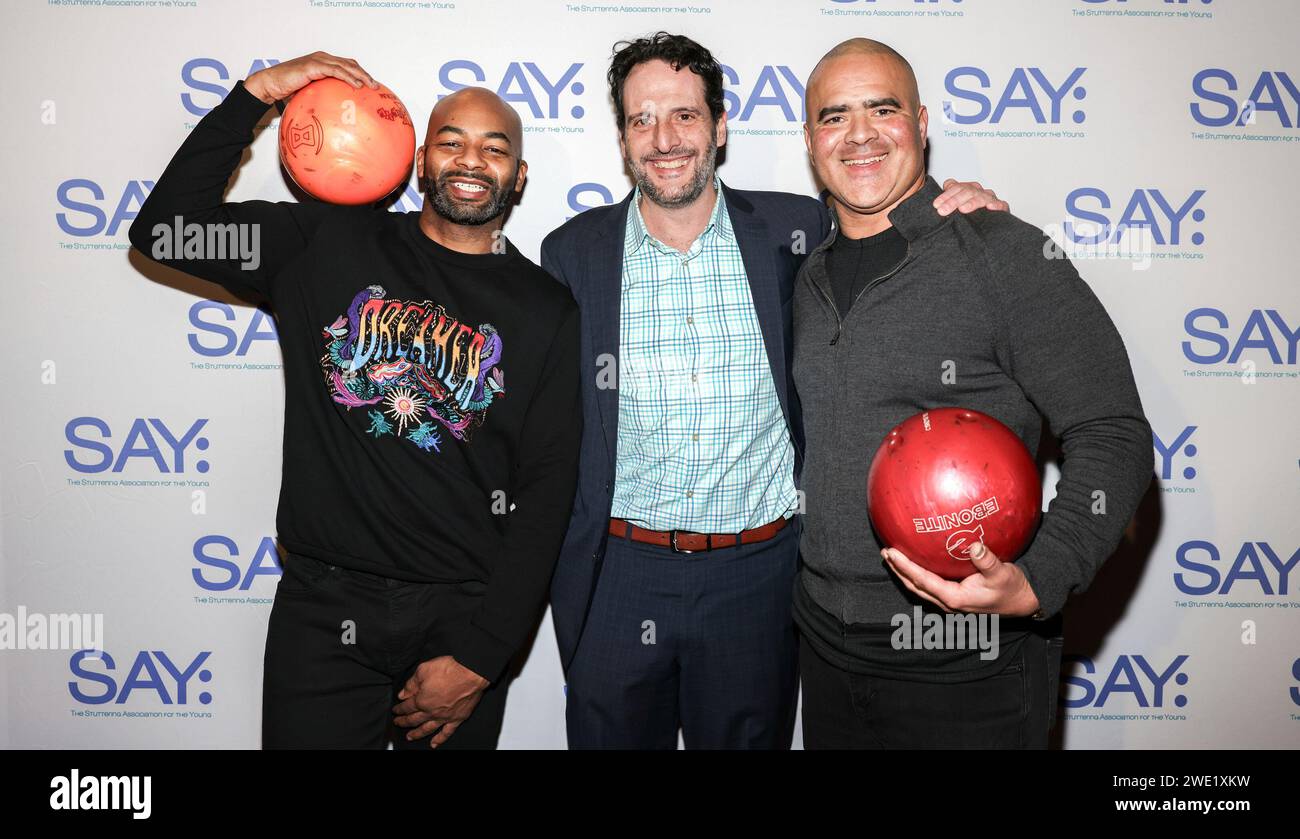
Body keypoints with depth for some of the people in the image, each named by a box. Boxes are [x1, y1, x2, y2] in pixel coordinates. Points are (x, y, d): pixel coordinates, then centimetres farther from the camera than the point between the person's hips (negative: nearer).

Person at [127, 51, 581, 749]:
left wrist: (480, 658, -8)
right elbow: (167, 228, -2)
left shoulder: (545, 310, -2)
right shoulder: (329, 244, 3)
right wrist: (257, 93, -7)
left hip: (462, 614, 0)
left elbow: (546, 491, -5)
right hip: (322, 608, 1)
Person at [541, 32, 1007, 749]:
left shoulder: (793, 231, -2)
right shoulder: (574, 252, -1)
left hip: (757, 578, 0)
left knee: (748, 738, 16)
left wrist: (965, 212, -9)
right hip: (617, 576, 1)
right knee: (613, 737, 16)